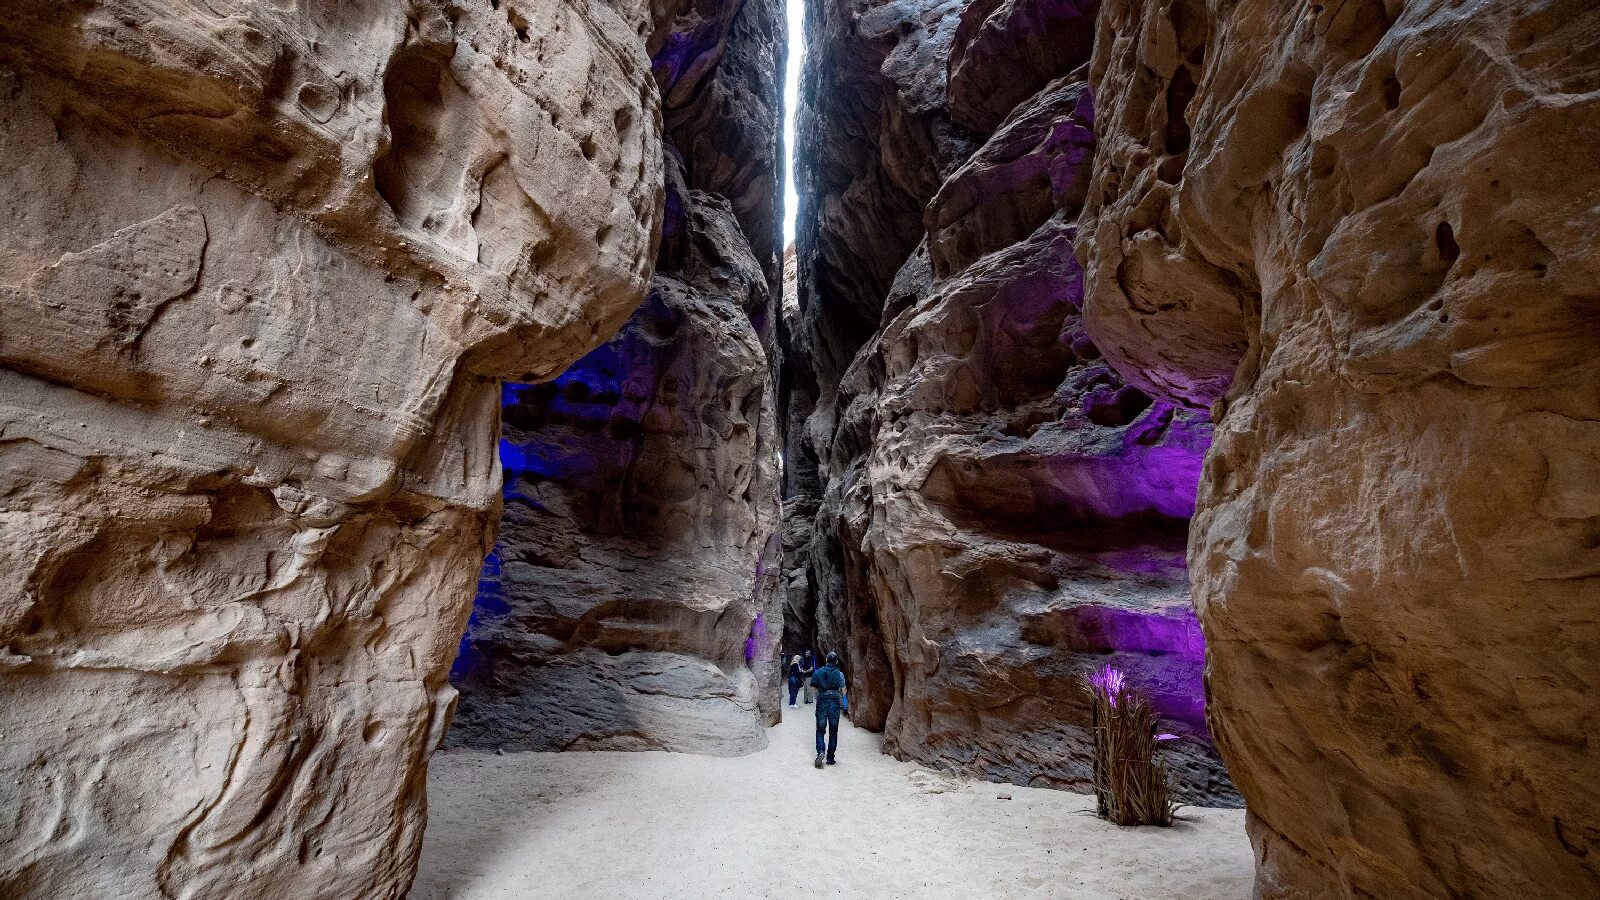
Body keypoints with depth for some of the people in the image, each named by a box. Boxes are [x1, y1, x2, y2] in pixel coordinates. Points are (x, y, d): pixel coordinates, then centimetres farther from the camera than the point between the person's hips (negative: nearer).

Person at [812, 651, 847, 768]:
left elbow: (814, 688, 0)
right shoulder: (839, 674, -5)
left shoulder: (818, 672, -1)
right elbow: (843, 691, -3)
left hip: (821, 703, 0)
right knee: (833, 732, 11)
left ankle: (820, 752, -13)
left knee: (820, 730, 10)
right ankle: (830, 758, 13)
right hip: (835, 704, 0)